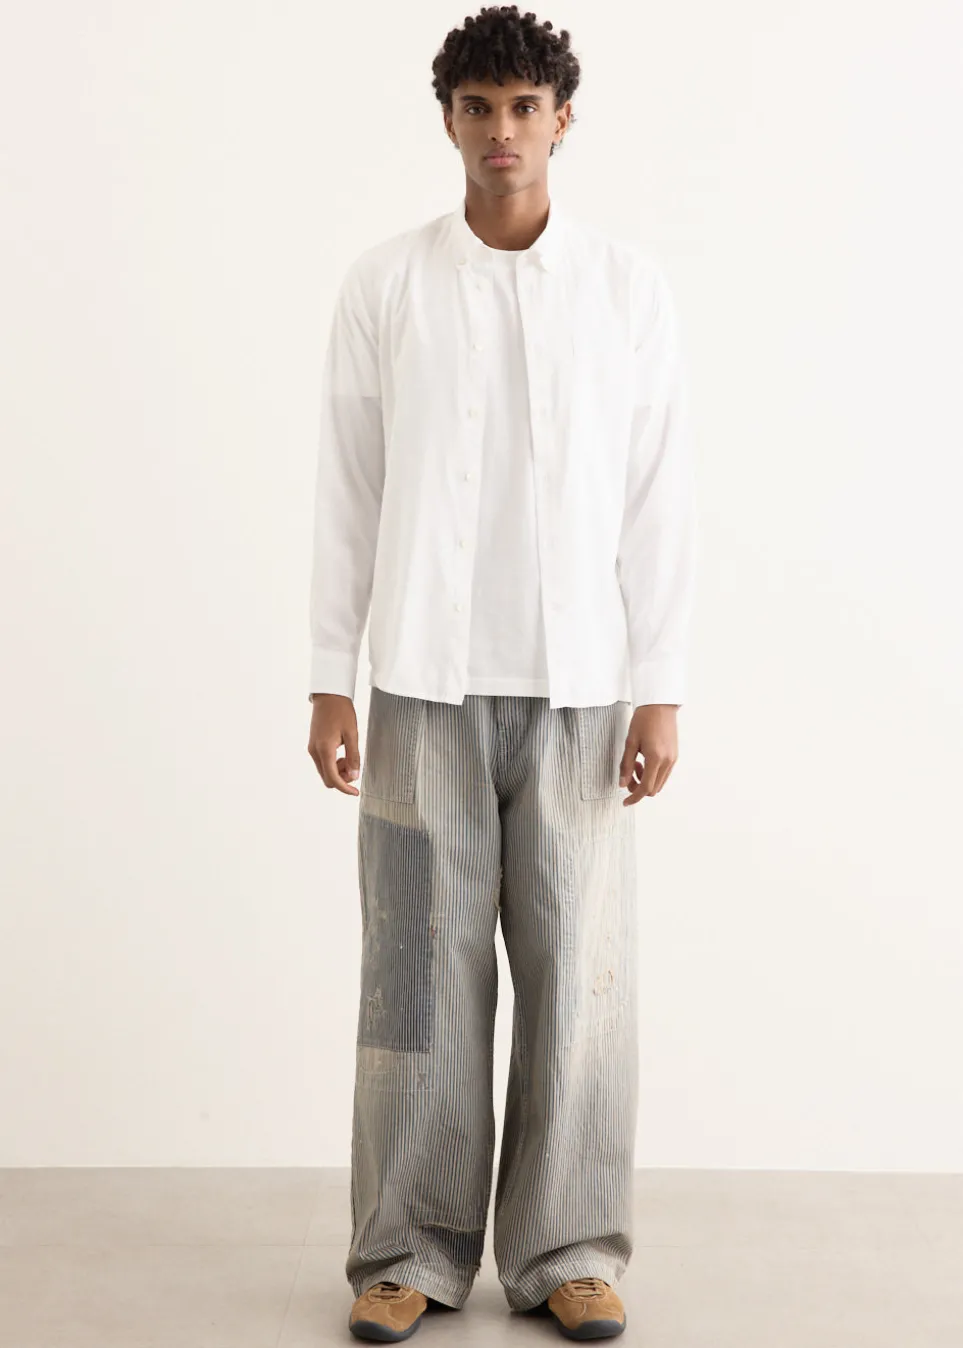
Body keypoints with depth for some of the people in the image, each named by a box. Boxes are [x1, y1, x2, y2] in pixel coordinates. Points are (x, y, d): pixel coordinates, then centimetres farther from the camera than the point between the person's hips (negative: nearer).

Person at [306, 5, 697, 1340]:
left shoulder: (632, 285, 4)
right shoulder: (384, 283, 4)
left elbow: (659, 499, 2)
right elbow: (347, 492, 4)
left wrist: (661, 688, -2)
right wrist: (330, 679, 0)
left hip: (579, 680, 0)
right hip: (425, 677, 0)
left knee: (578, 965, 3)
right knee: (421, 965, 4)